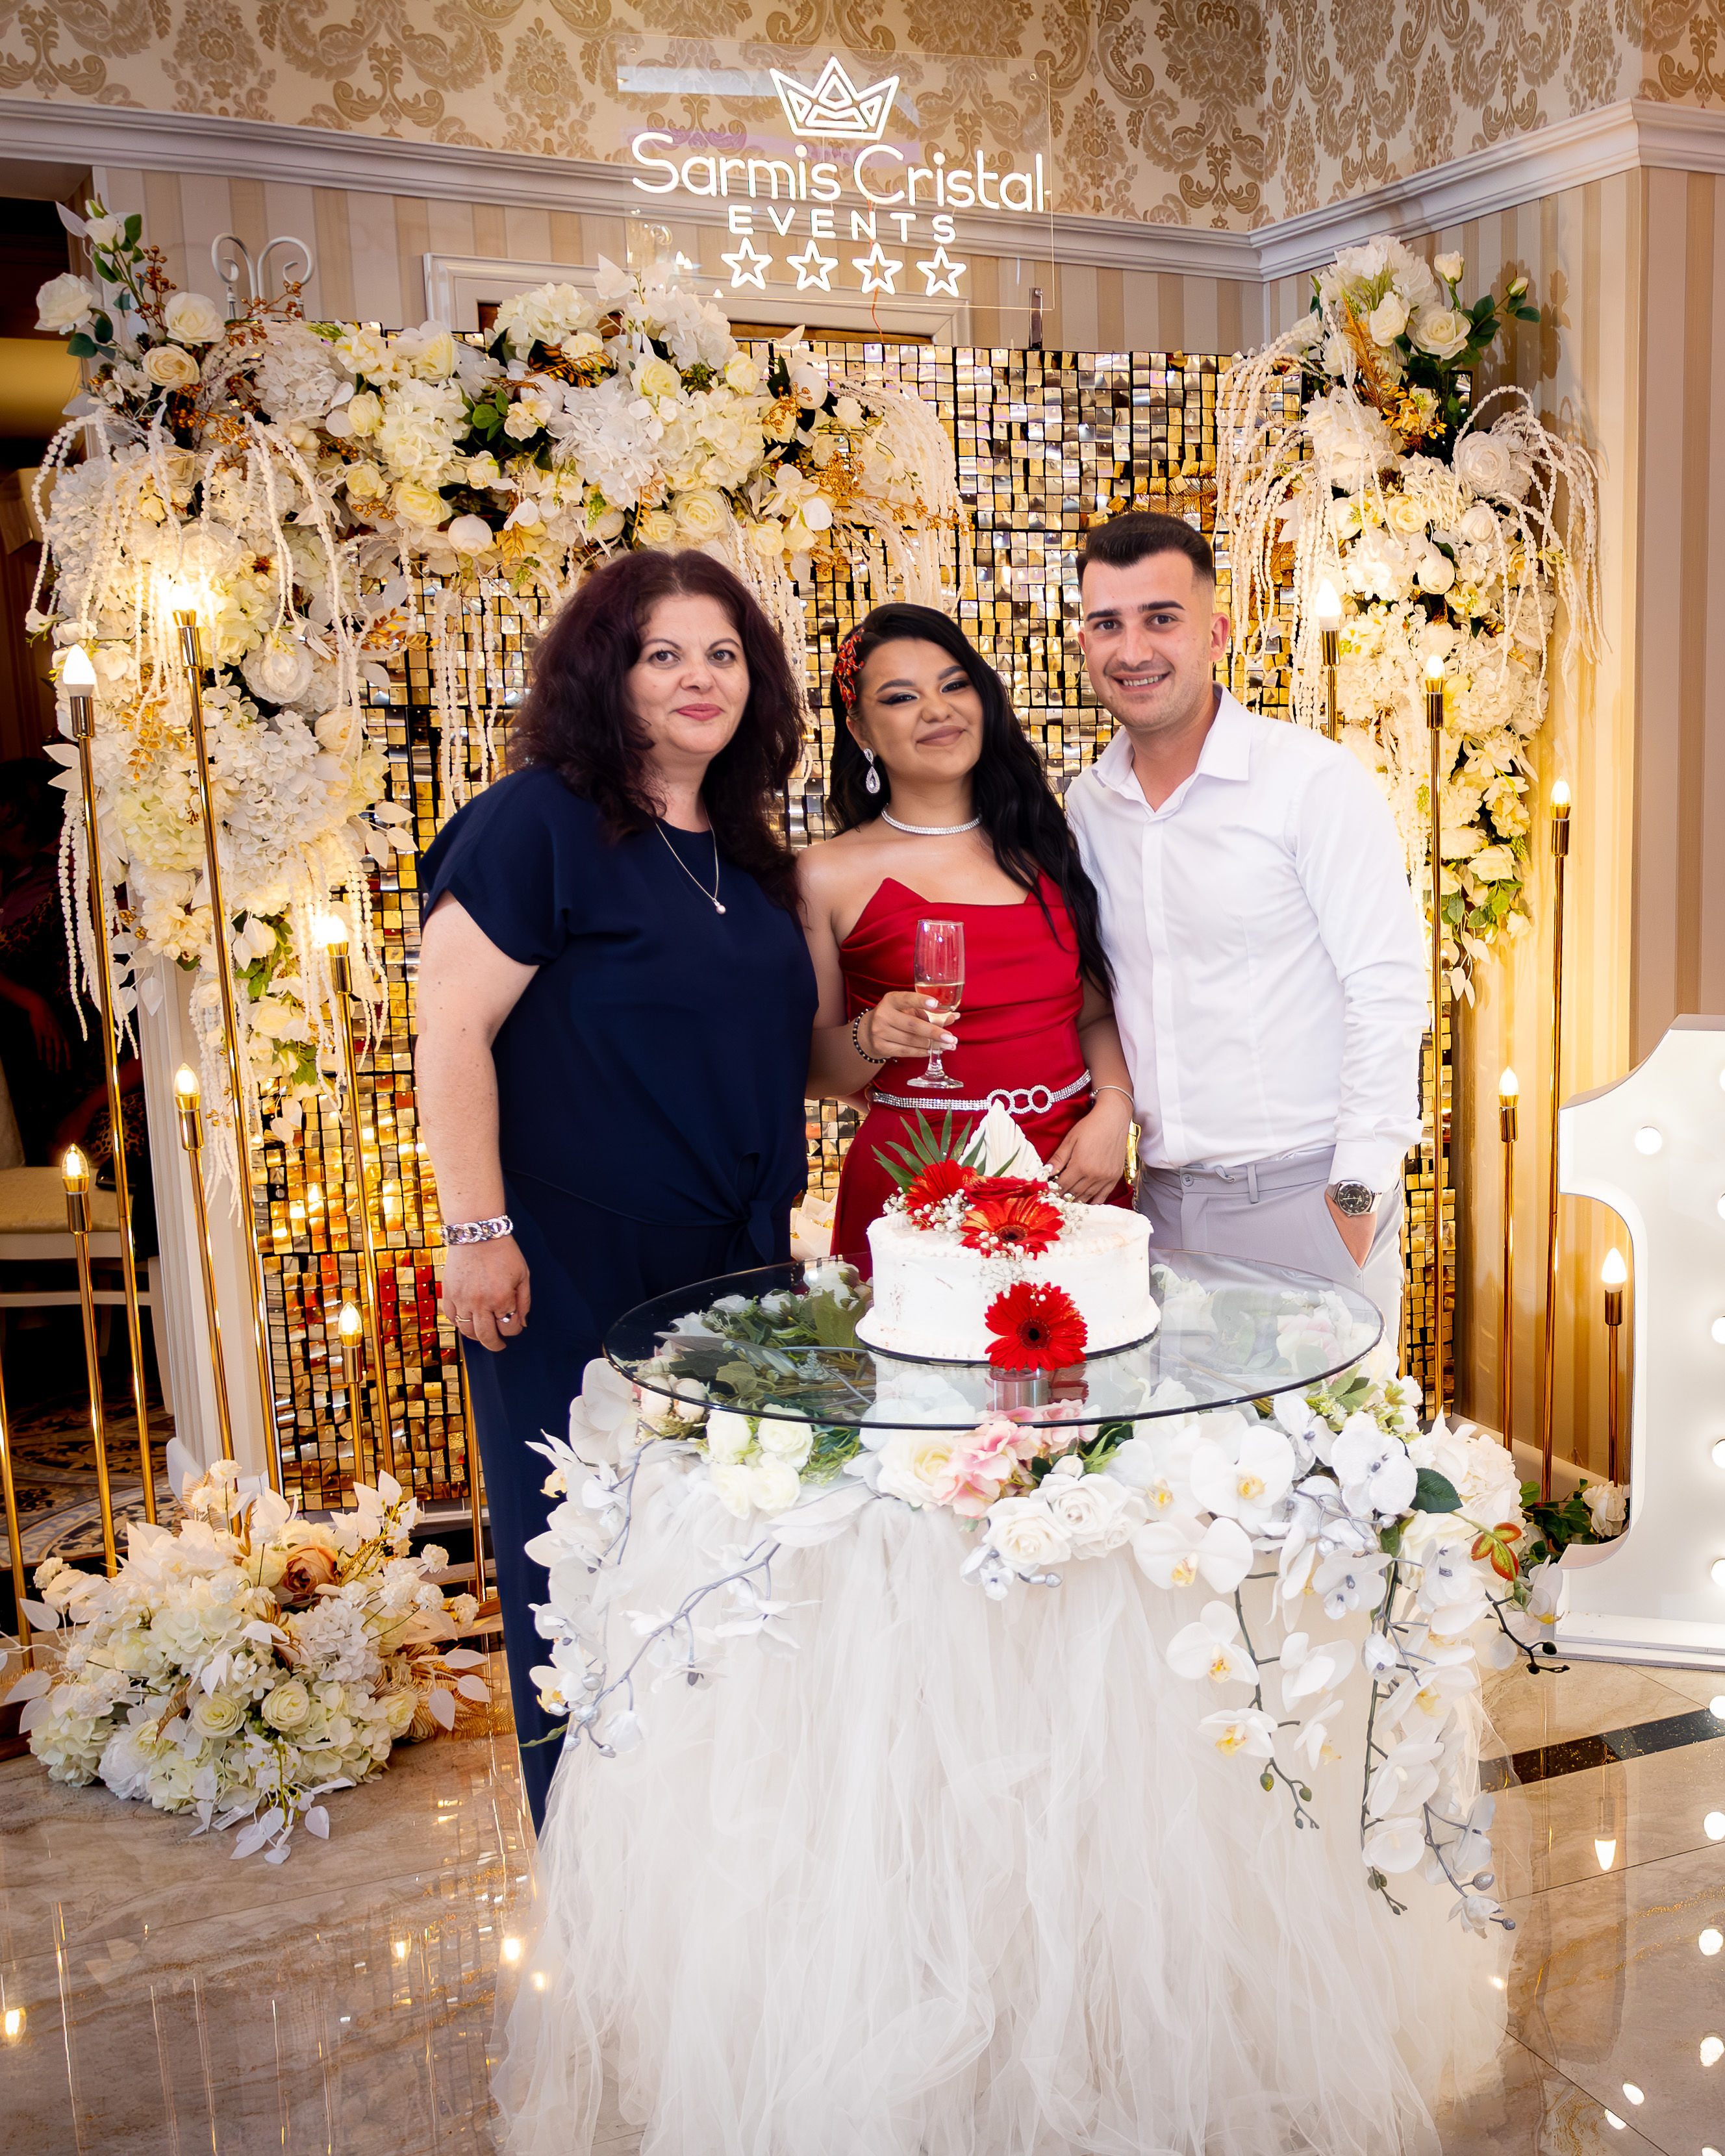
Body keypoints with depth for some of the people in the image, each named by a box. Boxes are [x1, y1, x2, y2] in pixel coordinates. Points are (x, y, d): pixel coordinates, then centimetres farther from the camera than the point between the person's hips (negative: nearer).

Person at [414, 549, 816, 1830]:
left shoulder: (744, 851, 12)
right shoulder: (538, 821, -11)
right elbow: (452, 1027, -16)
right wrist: (480, 1232, -19)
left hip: (736, 1267, 7)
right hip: (577, 1276, -7)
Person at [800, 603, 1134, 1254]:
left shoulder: (1045, 845, 9)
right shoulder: (829, 876, -2)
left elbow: (1098, 1013, 11)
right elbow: (812, 1072, 1)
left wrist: (1112, 1109, -6)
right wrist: (870, 1040, -18)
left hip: (1071, 1172, 3)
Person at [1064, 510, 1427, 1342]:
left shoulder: (1313, 780, -9)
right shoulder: (1087, 804, 7)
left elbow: (1389, 989, -11)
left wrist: (1358, 1190, -13)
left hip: (1304, 1188, -4)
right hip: (1164, 1198, 5)